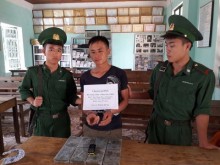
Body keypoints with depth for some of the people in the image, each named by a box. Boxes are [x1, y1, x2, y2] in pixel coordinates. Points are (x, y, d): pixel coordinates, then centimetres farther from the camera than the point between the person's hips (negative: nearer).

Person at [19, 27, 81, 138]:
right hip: (41, 119, 0)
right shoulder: (33, 72, -5)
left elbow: (71, 97, -2)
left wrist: (81, 100, -22)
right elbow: (23, 89, 10)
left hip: (61, 119, 1)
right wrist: (32, 101, -6)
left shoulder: (66, 75, -5)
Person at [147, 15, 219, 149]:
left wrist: (203, 142, -16)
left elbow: (202, 111, -13)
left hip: (180, 131, -3)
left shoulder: (204, 75, -17)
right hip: (156, 126, 4)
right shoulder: (160, 69, -5)